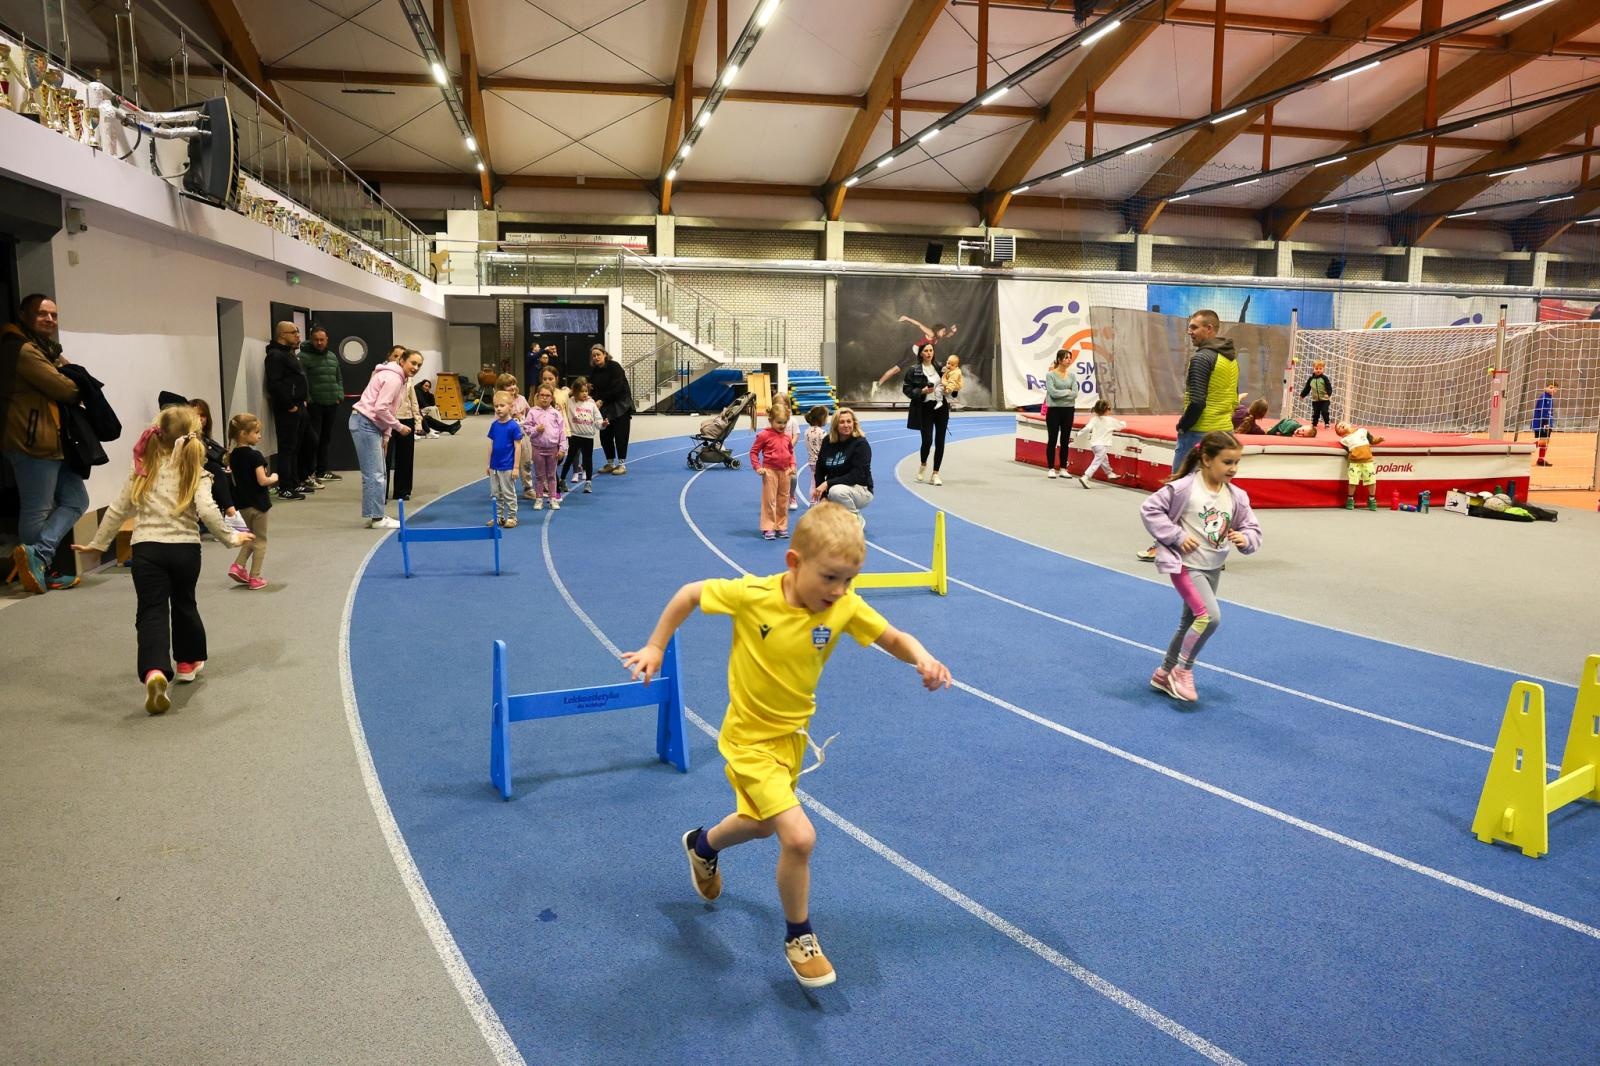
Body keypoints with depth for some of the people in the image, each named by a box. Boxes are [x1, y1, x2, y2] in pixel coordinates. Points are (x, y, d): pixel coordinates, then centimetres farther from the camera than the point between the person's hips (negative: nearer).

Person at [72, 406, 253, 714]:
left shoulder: (144, 471, 6)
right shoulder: (195, 473, -3)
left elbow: (117, 510, 10)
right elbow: (206, 511, -17)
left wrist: (98, 543, 20)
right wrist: (230, 538, -6)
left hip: (147, 549, 0)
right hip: (185, 548, 0)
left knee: (152, 612, -4)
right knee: (184, 604, 22)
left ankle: (154, 672, -26)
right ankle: (188, 661, 37)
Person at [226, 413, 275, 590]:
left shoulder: (233, 455, 3)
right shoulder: (255, 456, -20)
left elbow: (235, 481, 9)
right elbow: (262, 480, -22)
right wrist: (273, 478, -4)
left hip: (243, 502, 7)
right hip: (258, 502, -7)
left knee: (252, 535, 26)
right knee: (260, 540, 6)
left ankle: (238, 566, 13)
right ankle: (254, 578, 8)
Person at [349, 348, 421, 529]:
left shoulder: (399, 378, 14)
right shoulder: (393, 378, -16)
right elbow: (381, 409, -22)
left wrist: (386, 435, 8)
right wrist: (399, 427, -12)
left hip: (372, 425, 10)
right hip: (365, 424, -10)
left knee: (376, 473, 12)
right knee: (375, 474, -8)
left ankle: (374, 515, 18)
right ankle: (376, 518, -5)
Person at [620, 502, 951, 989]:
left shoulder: (846, 608, -18)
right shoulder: (750, 595, -26)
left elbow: (896, 639, -9)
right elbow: (689, 593, -11)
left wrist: (923, 659, -30)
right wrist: (656, 646, -5)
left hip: (792, 734, 6)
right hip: (750, 739, -5)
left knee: (760, 823, 28)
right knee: (799, 836, -19)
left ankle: (703, 845, 63)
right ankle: (799, 937, 10)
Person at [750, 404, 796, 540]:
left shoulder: (786, 437, 5)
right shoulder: (764, 435, -9)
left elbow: (791, 452, 18)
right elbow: (753, 451, -4)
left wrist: (792, 465, 4)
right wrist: (757, 467, -12)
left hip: (785, 471, 5)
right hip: (770, 471, -5)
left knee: (783, 500, 11)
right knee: (769, 500, -2)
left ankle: (781, 526, 22)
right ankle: (768, 528, 3)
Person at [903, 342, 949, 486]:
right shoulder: (914, 371, -1)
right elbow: (906, 389, -3)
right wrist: (922, 391, -15)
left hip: (941, 407, 4)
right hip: (925, 408, -4)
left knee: (940, 442, 1)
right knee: (927, 440, -10)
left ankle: (935, 474, 10)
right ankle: (923, 465, 22)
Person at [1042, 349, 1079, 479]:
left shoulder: (1072, 375, 5)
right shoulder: (1050, 374, -6)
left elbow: (1075, 394, -5)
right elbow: (1052, 392, -17)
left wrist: (1060, 394, -10)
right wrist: (1067, 392, -8)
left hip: (1068, 410, 4)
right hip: (1054, 410, -4)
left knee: (1065, 440, 7)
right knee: (1052, 440, 1)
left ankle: (1063, 468, 14)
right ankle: (1050, 469, 7)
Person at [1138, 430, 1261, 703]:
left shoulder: (1237, 497, -1)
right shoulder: (1184, 488, -17)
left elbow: (1252, 528, 7)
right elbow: (1150, 509, -15)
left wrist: (1246, 539, -17)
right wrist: (1177, 536, -20)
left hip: (1213, 569, 7)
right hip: (1186, 565, -7)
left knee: (1190, 624, 17)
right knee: (1210, 615, -22)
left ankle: (1164, 674, 34)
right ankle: (1183, 670, -3)